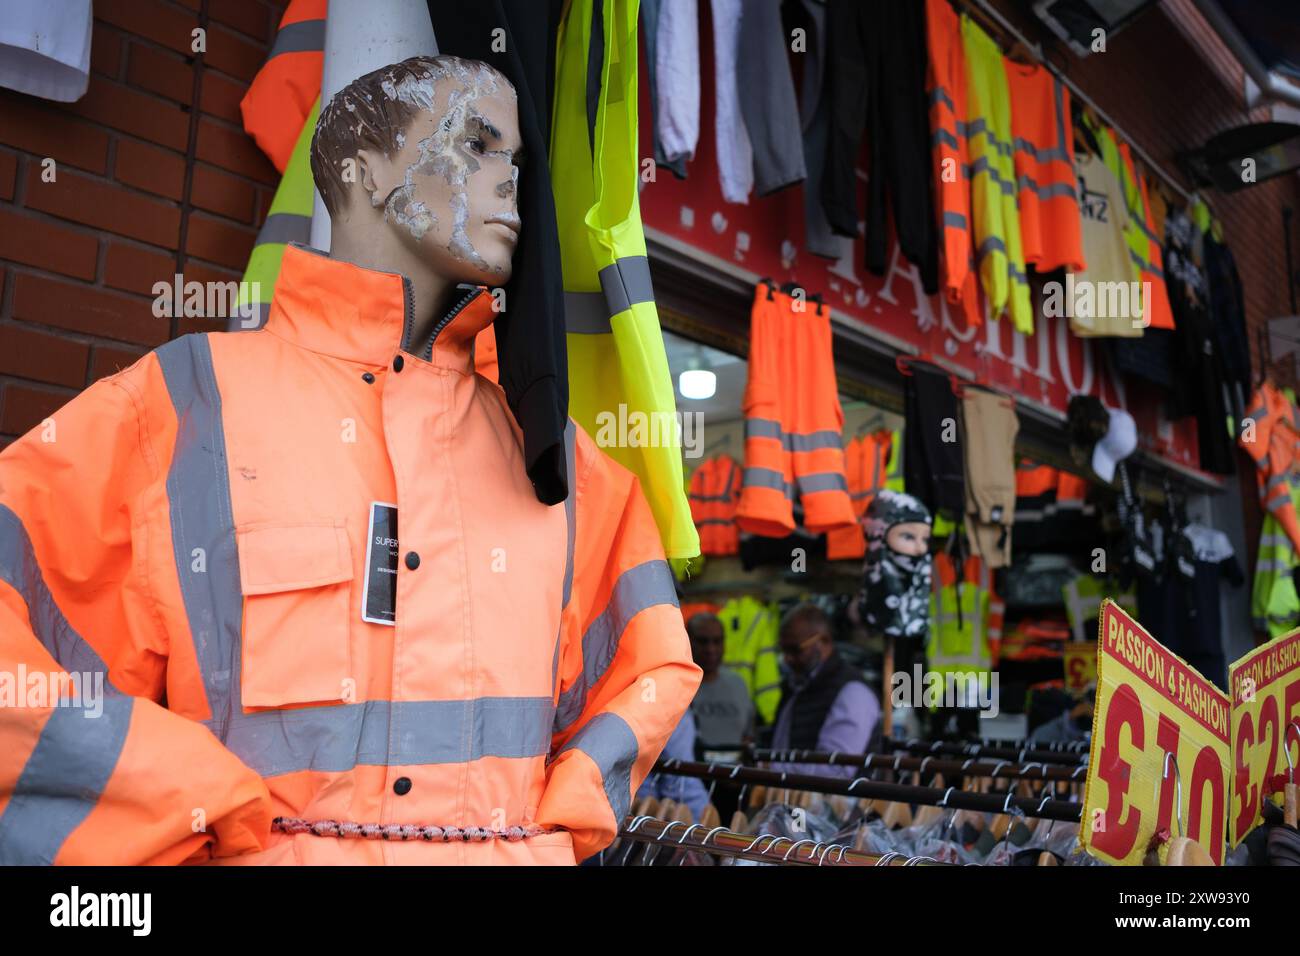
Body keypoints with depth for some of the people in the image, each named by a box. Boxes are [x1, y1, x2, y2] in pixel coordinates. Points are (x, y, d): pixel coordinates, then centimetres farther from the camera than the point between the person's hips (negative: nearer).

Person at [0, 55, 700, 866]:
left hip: (517, 846, 3)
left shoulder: (541, 443, 6)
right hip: (265, 845, -2)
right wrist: (210, 814, -10)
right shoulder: (186, 399, -2)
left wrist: (559, 824, 3)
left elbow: (653, 661, 13)